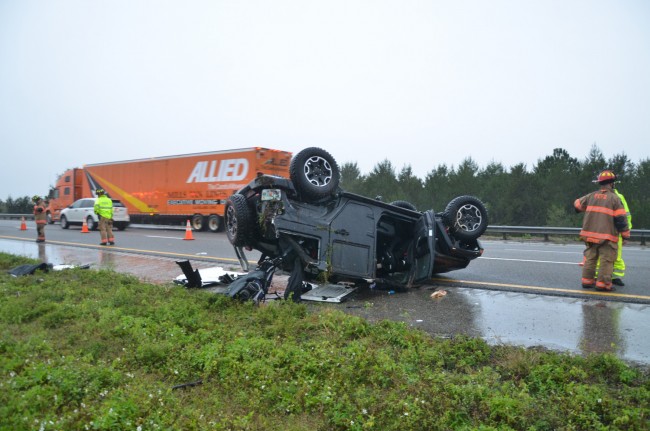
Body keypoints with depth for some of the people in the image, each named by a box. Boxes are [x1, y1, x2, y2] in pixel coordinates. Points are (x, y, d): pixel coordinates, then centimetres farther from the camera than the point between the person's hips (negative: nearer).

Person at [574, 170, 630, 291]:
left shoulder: (591, 196, 6)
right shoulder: (614, 198, -7)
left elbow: (577, 204, 22)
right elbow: (621, 219, -8)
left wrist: (588, 209, 42)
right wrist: (625, 235, -1)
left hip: (590, 234, 5)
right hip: (607, 236, -5)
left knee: (590, 258, 13)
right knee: (606, 260, 0)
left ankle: (587, 280, 16)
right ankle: (602, 283, -2)